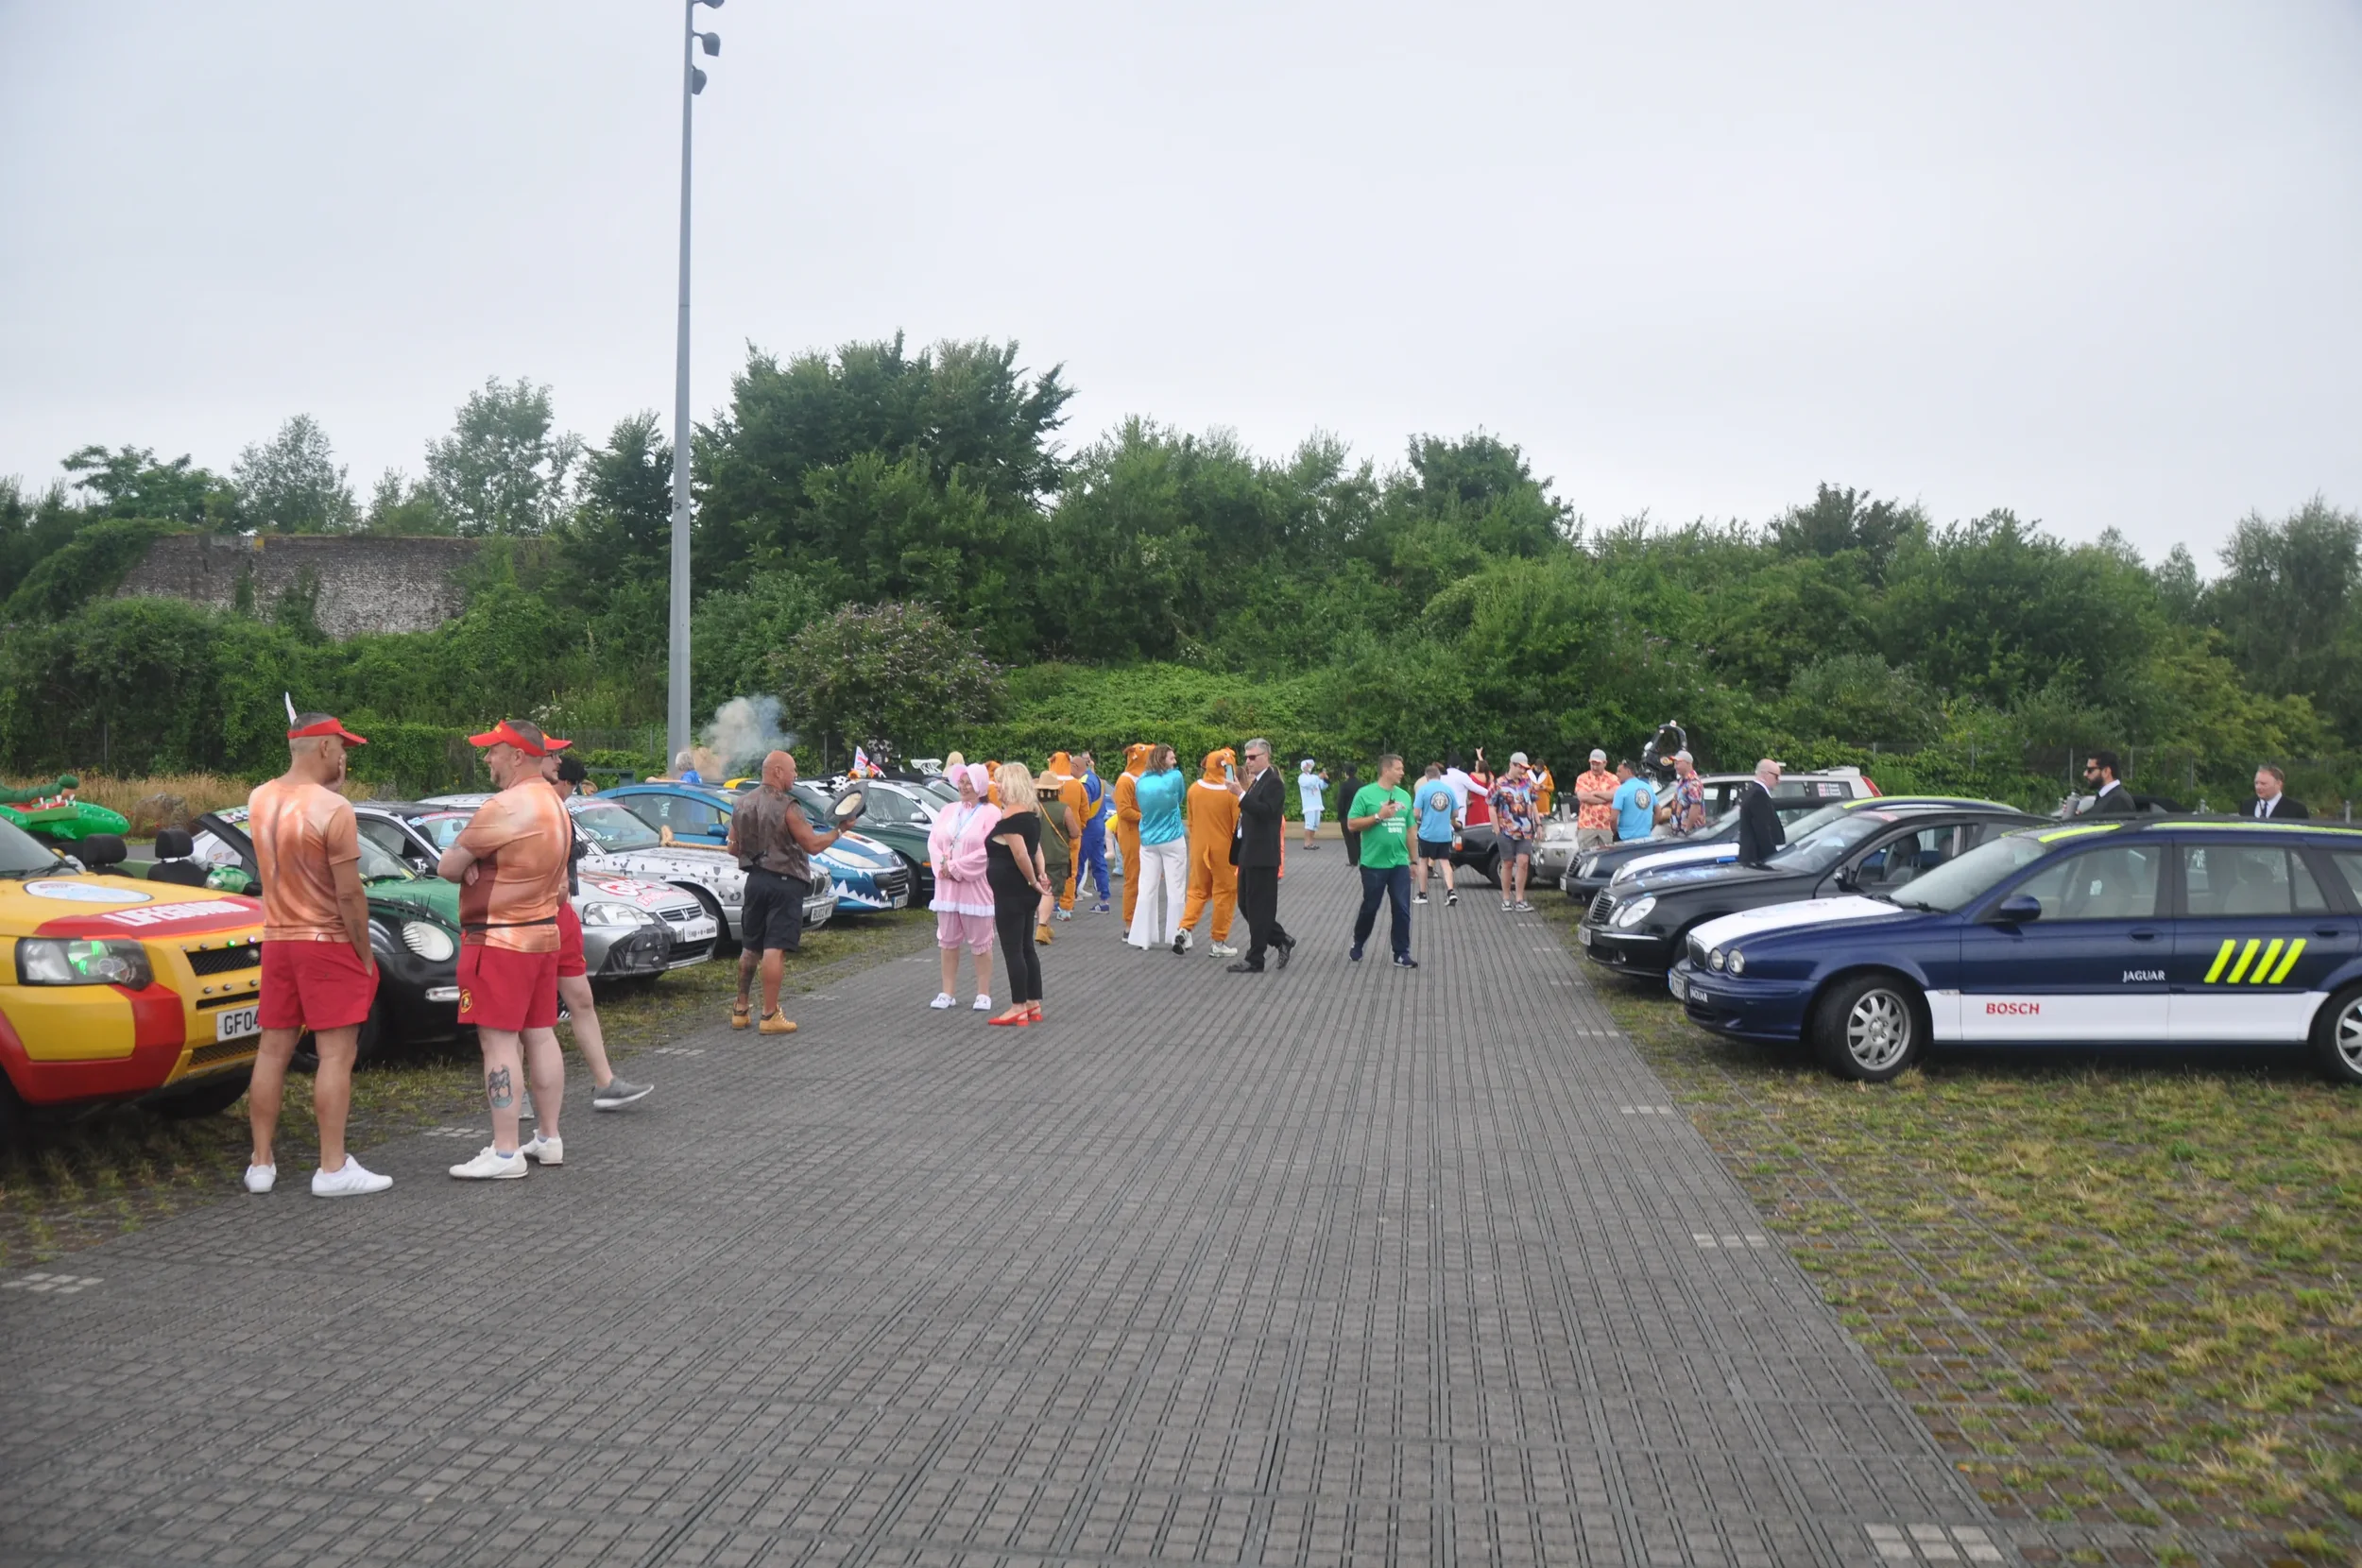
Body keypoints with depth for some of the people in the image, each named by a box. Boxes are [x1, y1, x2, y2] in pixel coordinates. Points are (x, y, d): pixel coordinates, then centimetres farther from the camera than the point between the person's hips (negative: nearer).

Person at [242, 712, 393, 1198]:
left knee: (272, 1051, 11)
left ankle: (261, 1163, 17)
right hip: (328, 943, -7)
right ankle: (333, 1169, -1)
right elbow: (350, 894, -19)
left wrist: (324, 785, 13)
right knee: (335, 1055, -2)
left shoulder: (258, 800, 4)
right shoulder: (334, 810, -19)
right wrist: (366, 955, -8)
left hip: (276, 940, 7)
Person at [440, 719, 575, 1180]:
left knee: (499, 1040, -7)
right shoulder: (553, 803, 12)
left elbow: (448, 868, -16)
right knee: (540, 1035, 13)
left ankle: (505, 1153, -6)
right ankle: (549, 1138, 20)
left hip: (500, 940, -10)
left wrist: (471, 867, 5)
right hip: (543, 934, 10)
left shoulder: (505, 807, -19)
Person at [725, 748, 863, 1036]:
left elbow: (733, 847, 13)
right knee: (775, 950, -6)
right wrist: (840, 830, -2)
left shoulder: (743, 804, 7)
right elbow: (813, 846, -15)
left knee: (749, 948, 16)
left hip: (755, 880, 7)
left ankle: (740, 1009, 23)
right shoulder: (786, 807, -15)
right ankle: (770, 1016, -5)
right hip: (784, 882, -7)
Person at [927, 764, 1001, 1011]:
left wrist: (956, 867, -14)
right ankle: (947, 993, 17)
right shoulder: (948, 812, 13)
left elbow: (987, 850, -15)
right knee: (948, 941, 9)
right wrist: (943, 866, -9)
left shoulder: (990, 814, -6)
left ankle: (984, 994, 8)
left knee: (980, 943, 1)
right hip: (946, 887, 6)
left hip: (976, 888, -6)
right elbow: (933, 842, 9)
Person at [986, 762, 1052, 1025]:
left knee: (1012, 950, -3)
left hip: (1010, 892, -9)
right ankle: (1034, 1005, 18)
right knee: (1026, 948, 14)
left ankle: (1019, 1008, 2)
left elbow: (1020, 855, -24)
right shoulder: (1031, 812, 12)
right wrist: (1042, 875, 2)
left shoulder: (1010, 815, -18)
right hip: (1025, 892, 10)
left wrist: (1033, 881, -12)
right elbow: (1036, 848, 13)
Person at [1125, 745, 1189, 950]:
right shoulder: (1174, 777, -9)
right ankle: (1176, 935, 3)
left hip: (1148, 842, 4)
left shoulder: (1141, 781, 3)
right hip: (1172, 840, -4)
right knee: (1175, 889, 1)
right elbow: (1180, 799, 6)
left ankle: (1143, 936, 7)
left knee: (1147, 889, 7)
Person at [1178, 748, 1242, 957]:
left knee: (1197, 891, 17)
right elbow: (1238, 825, -11)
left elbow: (1190, 822, 7)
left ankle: (1185, 929, 0)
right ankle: (1219, 943, 10)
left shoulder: (1194, 789, -3)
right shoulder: (1232, 793, -16)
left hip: (1199, 849, 4)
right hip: (1224, 850, -4)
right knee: (1224, 895, 6)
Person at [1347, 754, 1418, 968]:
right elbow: (1352, 824, -10)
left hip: (1400, 864, 4)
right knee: (1369, 907, 9)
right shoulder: (1365, 794, -7)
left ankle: (1402, 954, 8)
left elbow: (1409, 830, 14)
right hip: (1374, 864, -4)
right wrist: (1379, 816, -19)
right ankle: (1357, 945, 30)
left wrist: (1414, 860, 14)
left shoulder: (1404, 796, 9)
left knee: (1402, 909, 1)